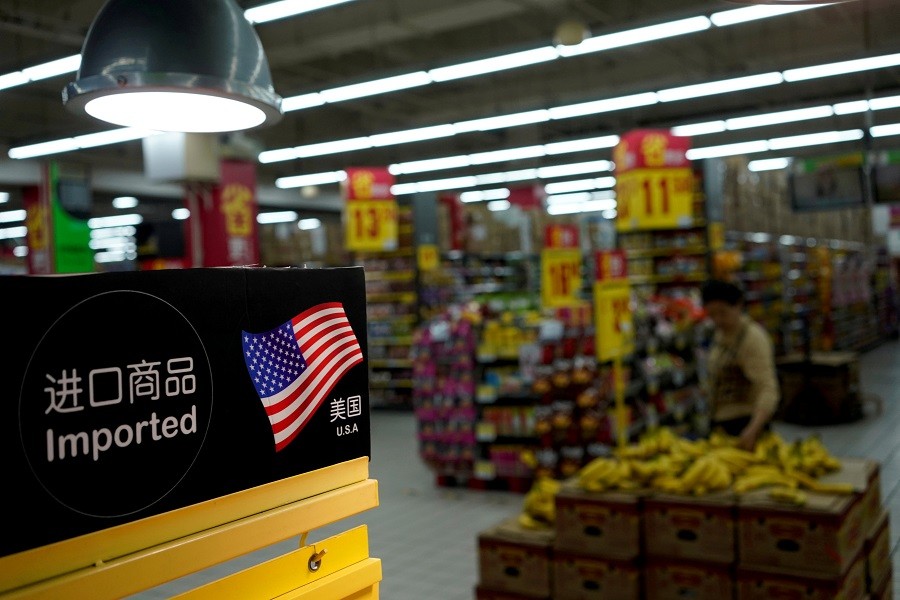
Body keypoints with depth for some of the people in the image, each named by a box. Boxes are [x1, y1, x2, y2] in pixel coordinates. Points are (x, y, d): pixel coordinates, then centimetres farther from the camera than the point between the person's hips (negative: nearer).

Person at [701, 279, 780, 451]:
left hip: (745, 422, -8)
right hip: (721, 422, 8)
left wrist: (753, 429, -40)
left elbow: (767, 389, -26)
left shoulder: (753, 338, -17)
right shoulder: (721, 334, 10)